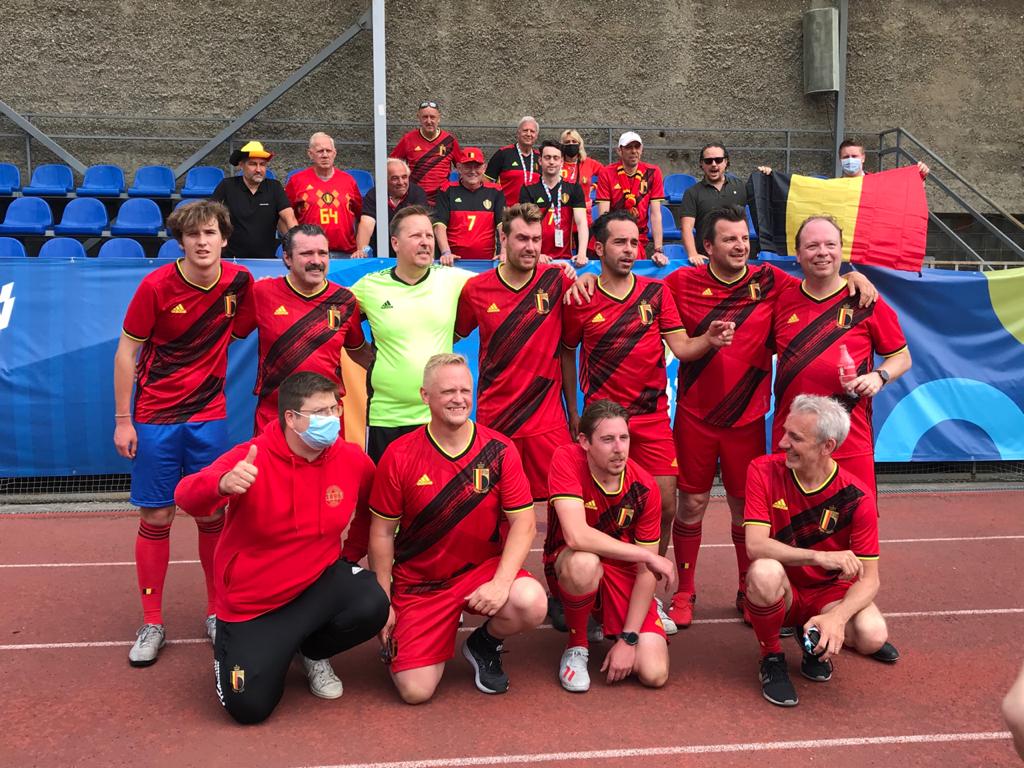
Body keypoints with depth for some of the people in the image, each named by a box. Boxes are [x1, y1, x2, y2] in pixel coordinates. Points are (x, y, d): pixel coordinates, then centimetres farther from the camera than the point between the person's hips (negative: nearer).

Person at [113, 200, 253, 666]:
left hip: (209, 416, 2)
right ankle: (152, 623, 16)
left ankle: (217, 613, 22)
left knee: (212, 514, 6)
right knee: (156, 518, 3)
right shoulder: (156, 286, -11)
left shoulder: (239, 281, -4)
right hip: (155, 418, -2)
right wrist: (122, 420, -6)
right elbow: (126, 352, -4)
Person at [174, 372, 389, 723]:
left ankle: (314, 653, 7)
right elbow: (186, 496, -35)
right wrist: (223, 484, -56)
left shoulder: (352, 459, -10)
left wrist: (351, 554, 6)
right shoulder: (251, 459, -21)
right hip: (251, 603, -2)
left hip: (319, 581, 2)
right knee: (249, 707, -8)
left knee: (372, 605, -28)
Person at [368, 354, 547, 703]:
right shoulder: (399, 456, -10)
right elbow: (382, 532, -2)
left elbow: (524, 522, -9)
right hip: (419, 583, -1)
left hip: (482, 568, 1)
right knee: (416, 691, -12)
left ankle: (485, 645, 6)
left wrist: (501, 582, -23)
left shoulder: (499, 450, -9)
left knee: (531, 603, -30)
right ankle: (396, 643, 25)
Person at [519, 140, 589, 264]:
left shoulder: (574, 189, 8)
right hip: (535, 258, -1)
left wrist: (582, 253, -18)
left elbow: (581, 222, -2)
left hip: (565, 258, 1)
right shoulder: (528, 190, 5)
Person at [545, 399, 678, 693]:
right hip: (570, 565, -2)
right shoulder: (567, 460, -24)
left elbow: (646, 571, -10)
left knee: (654, 674, -14)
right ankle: (576, 646, -9)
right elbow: (576, 537, -35)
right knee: (585, 562, -40)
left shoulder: (644, 487, -15)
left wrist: (628, 639, -16)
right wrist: (648, 555, -26)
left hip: (624, 570, 3)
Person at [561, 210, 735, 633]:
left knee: (665, 505, -2)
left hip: (653, 417, 2)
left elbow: (681, 348, -1)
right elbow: (566, 353, 11)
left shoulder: (656, 291, 5)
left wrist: (710, 339, -23)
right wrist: (574, 413, 6)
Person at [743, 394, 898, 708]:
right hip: (782, 592, -1)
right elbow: (755, 546, -26)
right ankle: (771, 658, -8)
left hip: (828, 593, 1)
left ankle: (816, 643, 8)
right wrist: (820, 557, -39)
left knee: (873, 635, -29)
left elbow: (869, 579, -16)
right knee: (766, 571, -36)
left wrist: (837, 616, -36)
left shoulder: (856, 498, -15)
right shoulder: (764, 471, -16)